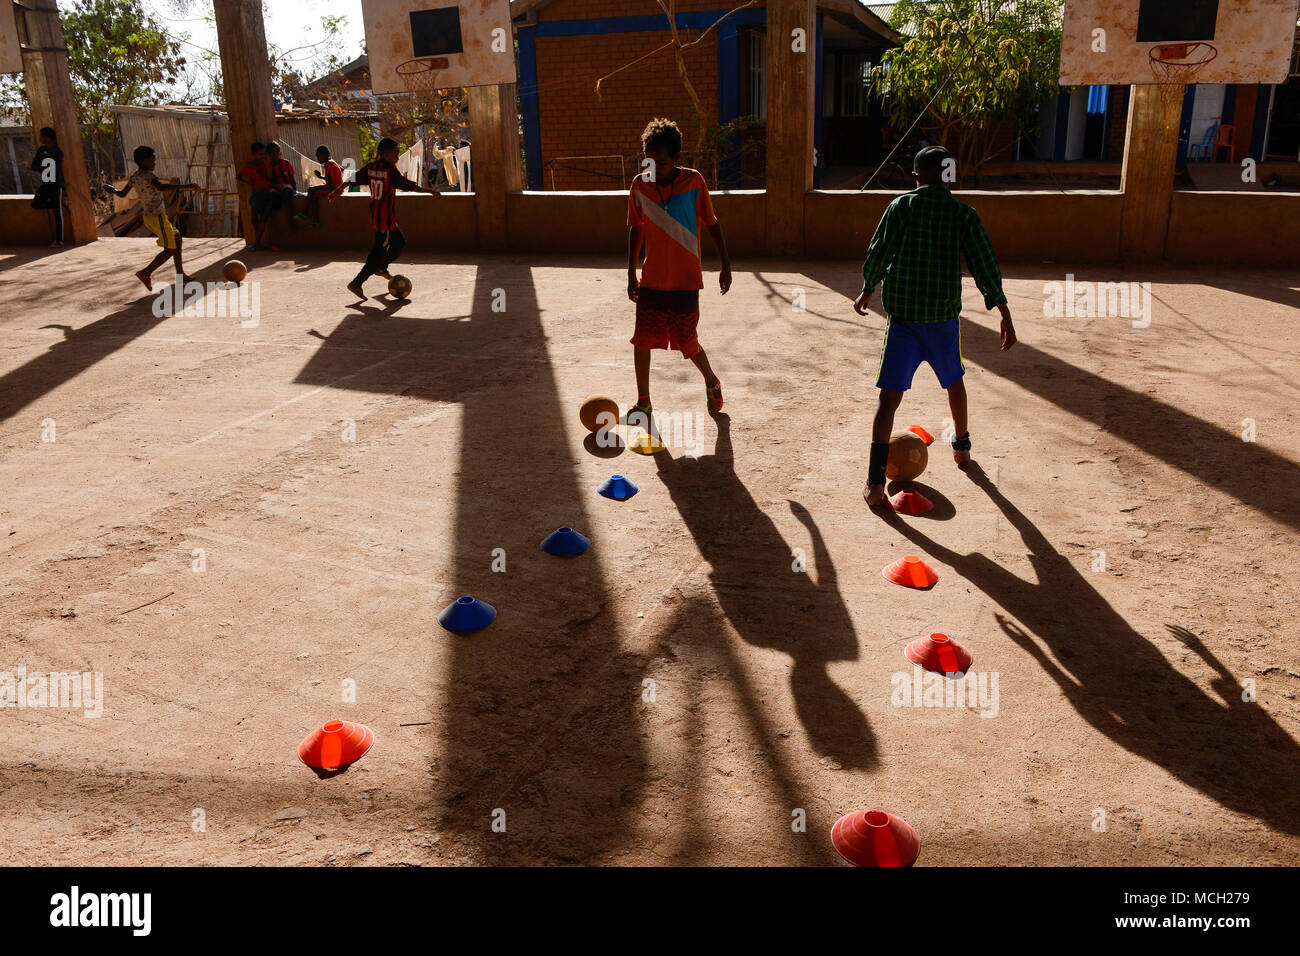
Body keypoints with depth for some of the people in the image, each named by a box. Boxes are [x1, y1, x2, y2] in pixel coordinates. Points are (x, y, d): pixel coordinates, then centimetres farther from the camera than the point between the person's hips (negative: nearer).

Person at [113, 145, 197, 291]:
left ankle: (180, 274, 20)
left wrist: (114, 191, 41)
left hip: (148, 217, 10)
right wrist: (185, 186, -39)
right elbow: (161, 187, -36)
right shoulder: (147, 175, -16)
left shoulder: (134, 176, 9)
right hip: (157, 217, -9)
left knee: (177, 239, 19)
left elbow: (122, 194, 17)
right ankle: (145, 273, -5)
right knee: (170, 250, -4)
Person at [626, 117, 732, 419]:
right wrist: (631, 273, 11)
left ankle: (712, 382, 31)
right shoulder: (640, 185, 0)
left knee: (687, 343, 2)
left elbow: (712, 223, 3)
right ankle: (643, 402, 13)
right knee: (642, 341, -2)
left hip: (685, 280, -2)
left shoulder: (693, 182, -7)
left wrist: (726, 265, 2)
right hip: (651, 279, 3)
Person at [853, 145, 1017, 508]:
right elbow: (986, 266, -3)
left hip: (902, 315, -1)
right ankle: (962, 447, 45)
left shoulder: (901, 206, -1)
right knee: (954, 380, 27)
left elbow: (878, 254, -4)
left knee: (890, 396, -3)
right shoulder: (964, 214, 2)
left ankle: (875, 481, -14)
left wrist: (867, 291, 13)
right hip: (945, 316, 2)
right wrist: (1005, 314, 1)